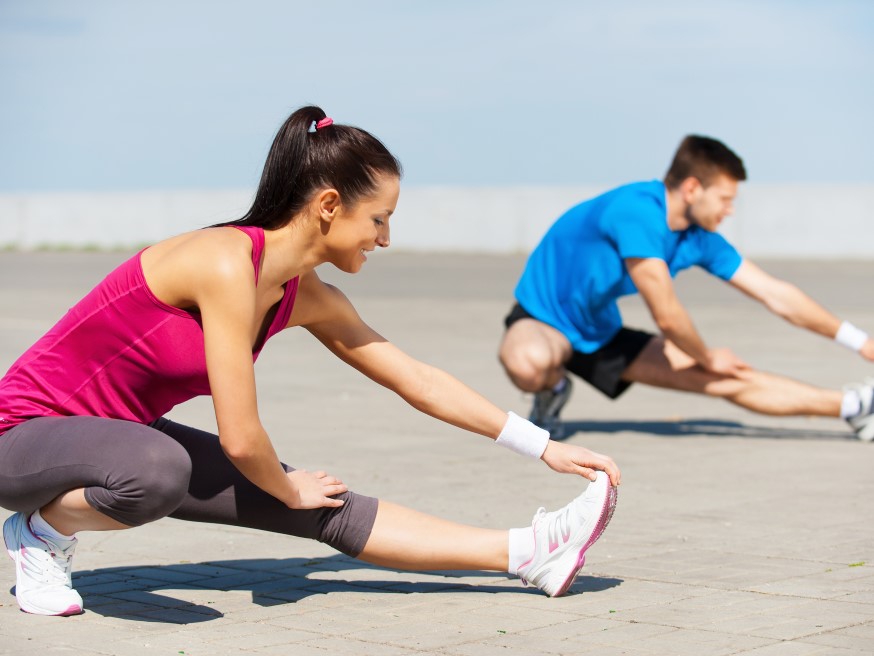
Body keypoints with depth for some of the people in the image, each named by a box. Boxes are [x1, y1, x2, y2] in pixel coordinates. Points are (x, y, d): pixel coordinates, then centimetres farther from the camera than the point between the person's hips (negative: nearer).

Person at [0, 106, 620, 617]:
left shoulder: (306, 298, 0)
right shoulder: (229, 263, -28)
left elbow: (419, 381, 8)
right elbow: (240, 437, -29)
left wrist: (546, 447, 9)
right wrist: (291, 490, -8)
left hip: (124, 434, 8)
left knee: (331, 513, -2)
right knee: (158, 471, -41)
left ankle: (532, 553, 2)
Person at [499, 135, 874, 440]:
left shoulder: (700, 240, -4)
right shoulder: (636, 212, -31)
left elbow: (777, 296, 3)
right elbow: (667, 317, -28)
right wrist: (708, 358, -8)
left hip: (602, 334, 7)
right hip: (543, 321, -7)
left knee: (727, 380, -3)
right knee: (528, 363, -43)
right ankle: (552, 389, -9)